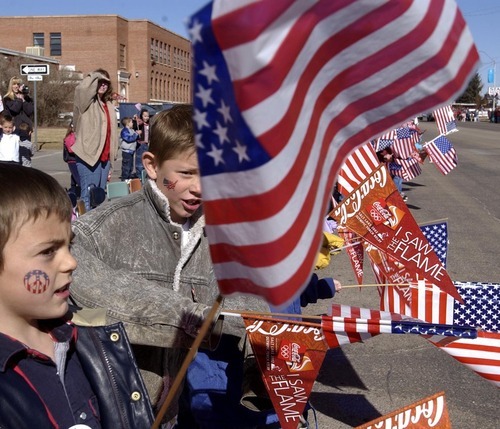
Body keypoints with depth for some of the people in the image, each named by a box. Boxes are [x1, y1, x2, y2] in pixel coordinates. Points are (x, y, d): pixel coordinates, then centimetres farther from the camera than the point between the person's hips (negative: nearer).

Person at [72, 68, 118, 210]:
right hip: (89, 154, -7)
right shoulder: (87, 102, -3)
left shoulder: (108, 104, 17)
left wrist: (112, 154, 16)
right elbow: (81, 89, -27)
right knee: (88, 194, -8)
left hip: (104, 156, 7)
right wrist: (95, 76, -11)